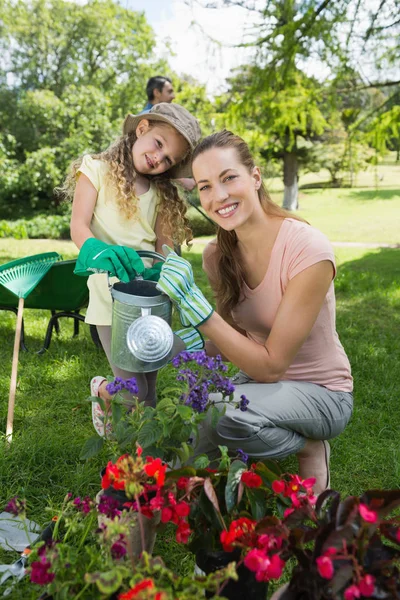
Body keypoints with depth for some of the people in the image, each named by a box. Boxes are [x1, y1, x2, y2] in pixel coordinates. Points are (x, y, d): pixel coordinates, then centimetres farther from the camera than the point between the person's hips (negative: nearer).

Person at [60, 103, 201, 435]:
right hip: (112, 295, -4)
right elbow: (79, 226, -10)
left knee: (148, 389, 10)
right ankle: (101, 390, 28)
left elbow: (163, 245, 5)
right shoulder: (97, 169, 0)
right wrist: (98, 251, -32)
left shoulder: (161, 192, 12)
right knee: (133, 391, -6)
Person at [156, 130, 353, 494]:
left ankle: (310, 448, -1)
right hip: (257, 380, 6)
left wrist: (194, 304, -32)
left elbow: (272, 365, -25)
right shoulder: (218, 256, -8)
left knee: (224, 412, -32)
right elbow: (234, 341, 1)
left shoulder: (308, 250, -27)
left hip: (321, 391, -6)